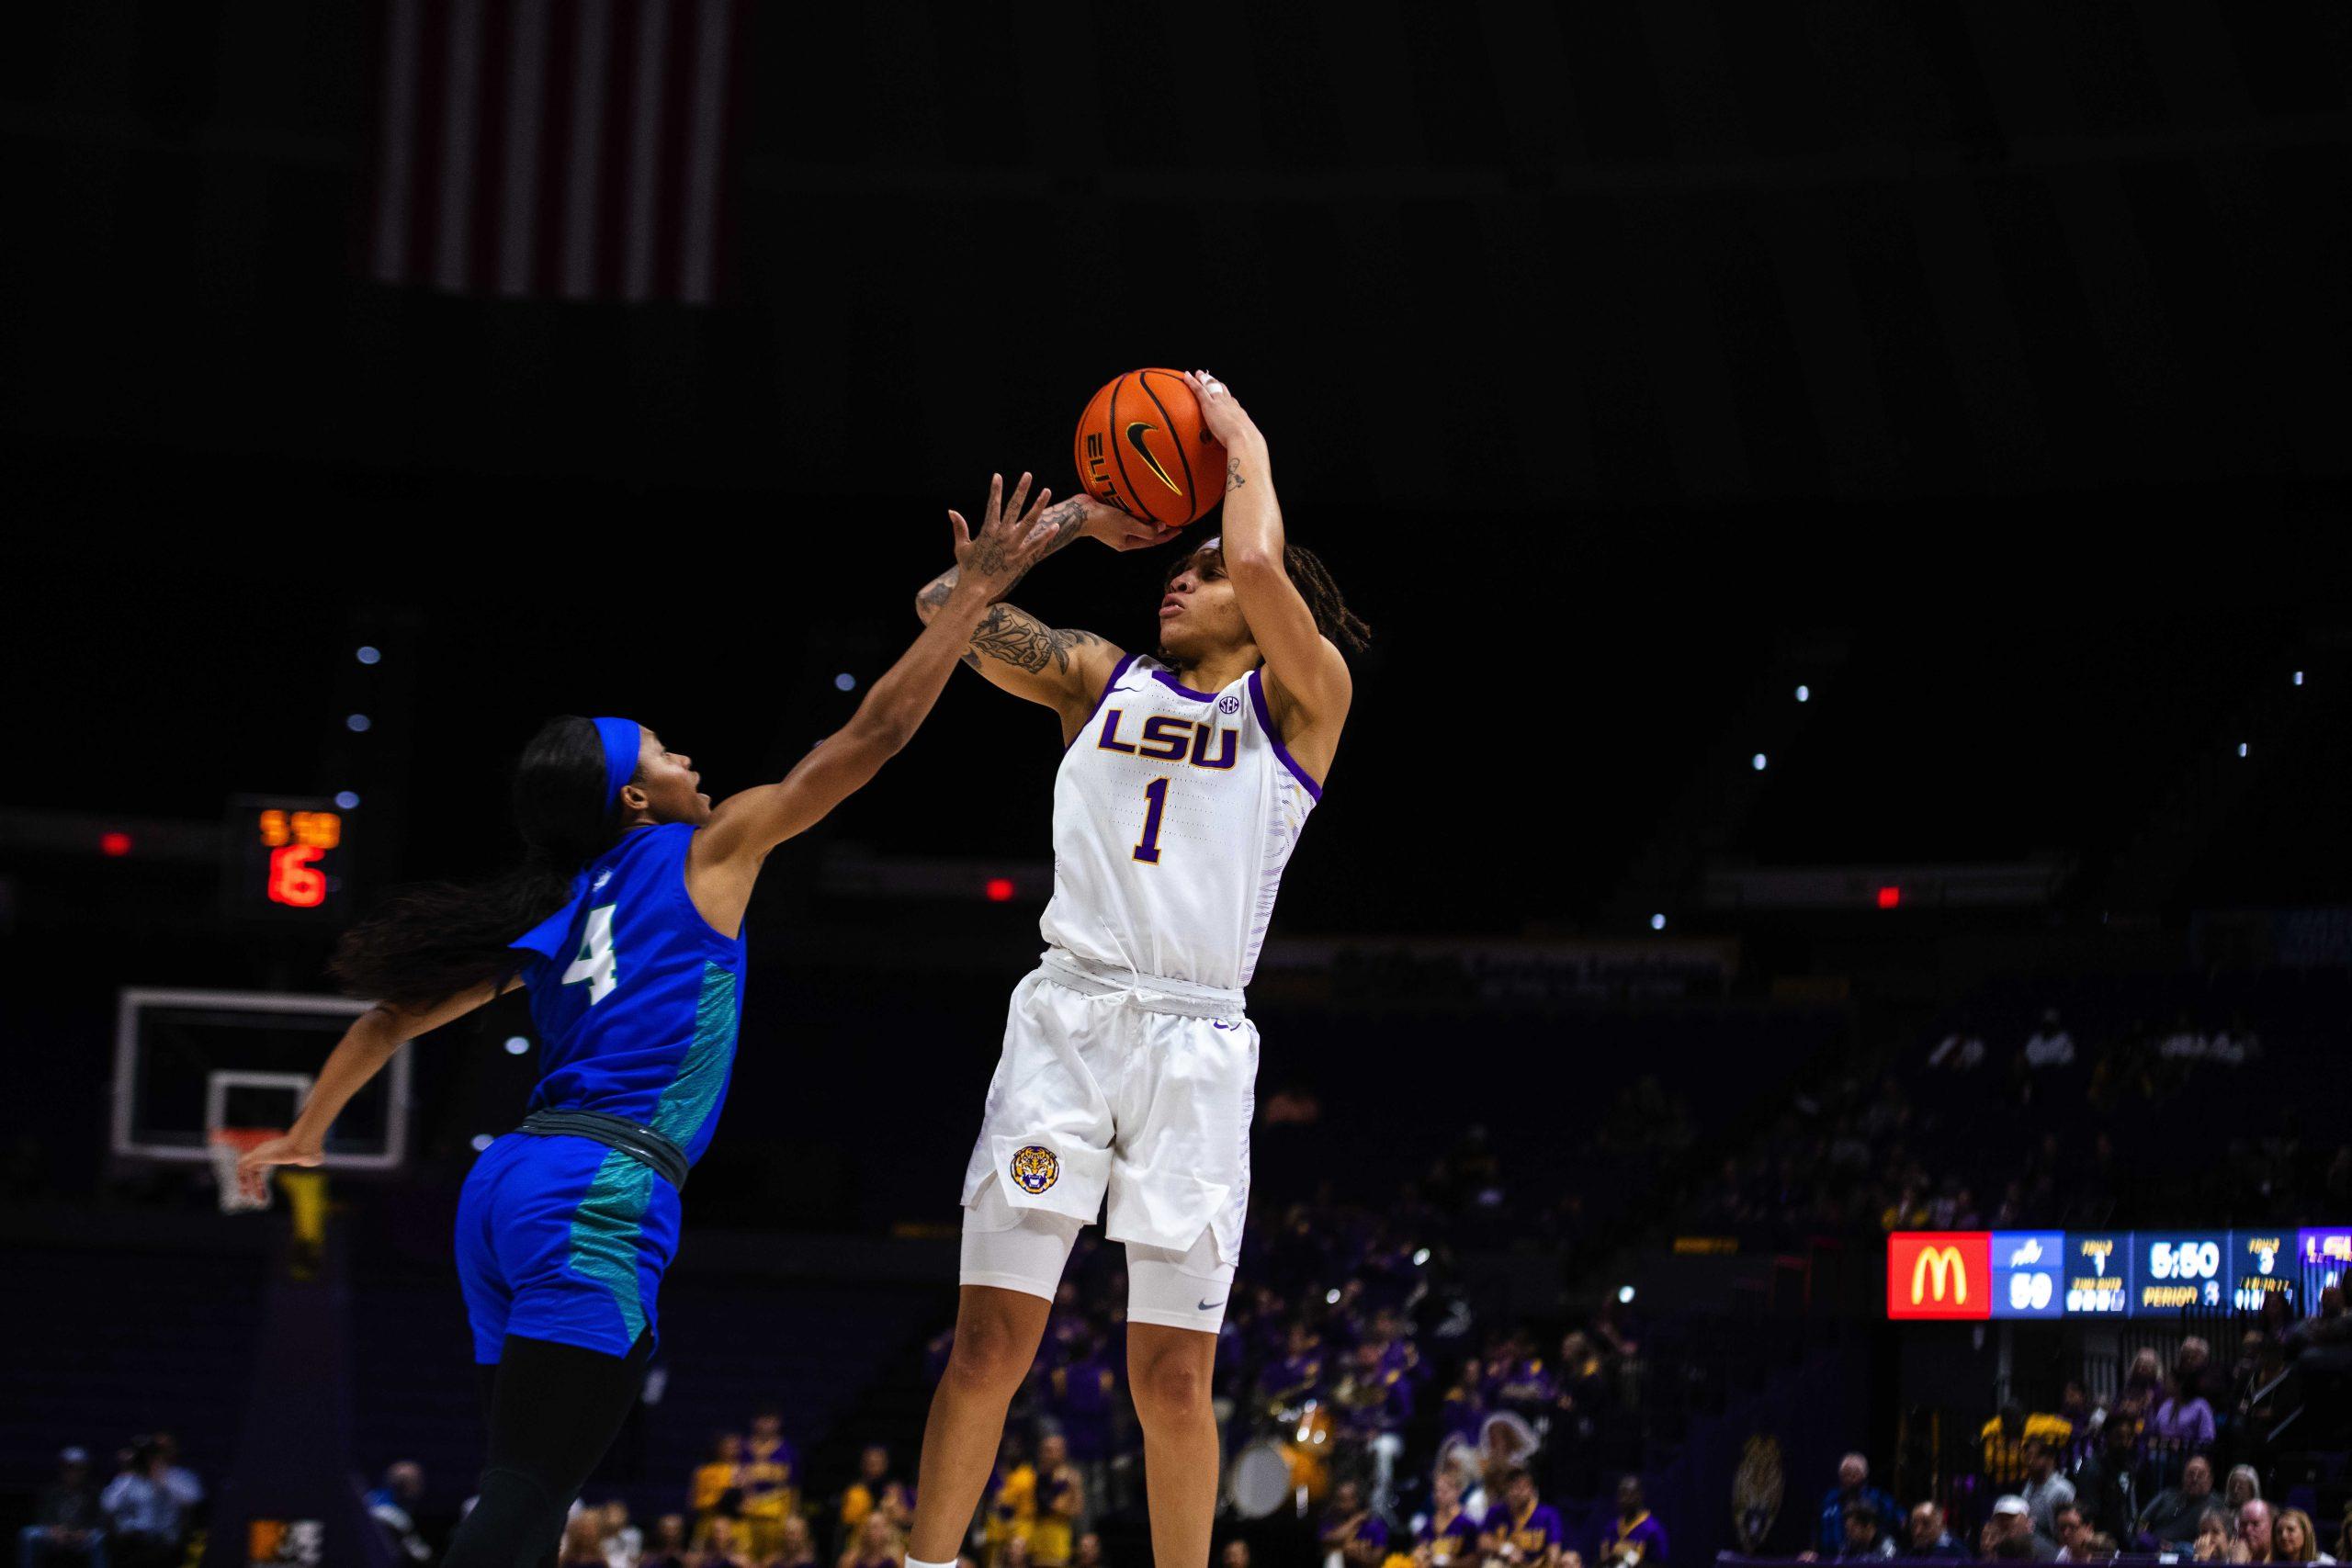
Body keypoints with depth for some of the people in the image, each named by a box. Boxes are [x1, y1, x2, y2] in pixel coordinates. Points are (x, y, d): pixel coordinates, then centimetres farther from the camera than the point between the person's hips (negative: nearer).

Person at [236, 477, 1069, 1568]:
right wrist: (977, 588, 9)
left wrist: (305, 1134, 36)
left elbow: (401, 1008, 25)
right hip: (605, 1189, -8)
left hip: (510, 1186, 8)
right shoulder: (706, 850, 4)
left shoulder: (558, 907, 21)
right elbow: (873, 732, 3)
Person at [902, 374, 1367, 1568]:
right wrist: (1082, 517, 16)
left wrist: (1242, 440, 5)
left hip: (1195, 1036, -2)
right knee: (990, 1345, -4)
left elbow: (1258, 566, -11)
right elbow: (948, 601, 14)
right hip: (1066, 1013, 2)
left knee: (1174, 1378, 0)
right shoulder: (1102, 679, 18)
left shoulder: (1299, 698, 8)